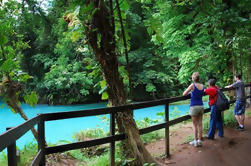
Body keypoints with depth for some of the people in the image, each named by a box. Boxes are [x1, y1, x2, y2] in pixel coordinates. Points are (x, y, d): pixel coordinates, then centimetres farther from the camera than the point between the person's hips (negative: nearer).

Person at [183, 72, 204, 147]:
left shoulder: (193, 85, -13)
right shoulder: (202, 86, 3)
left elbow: (184, 94, -10)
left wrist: (190, 92, 8)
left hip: (194, 107, -5)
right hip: (201, 106, 5)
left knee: (195, 125, 4)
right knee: (200, 124, 10)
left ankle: (195, 141, 8)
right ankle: (199, 140, 16)